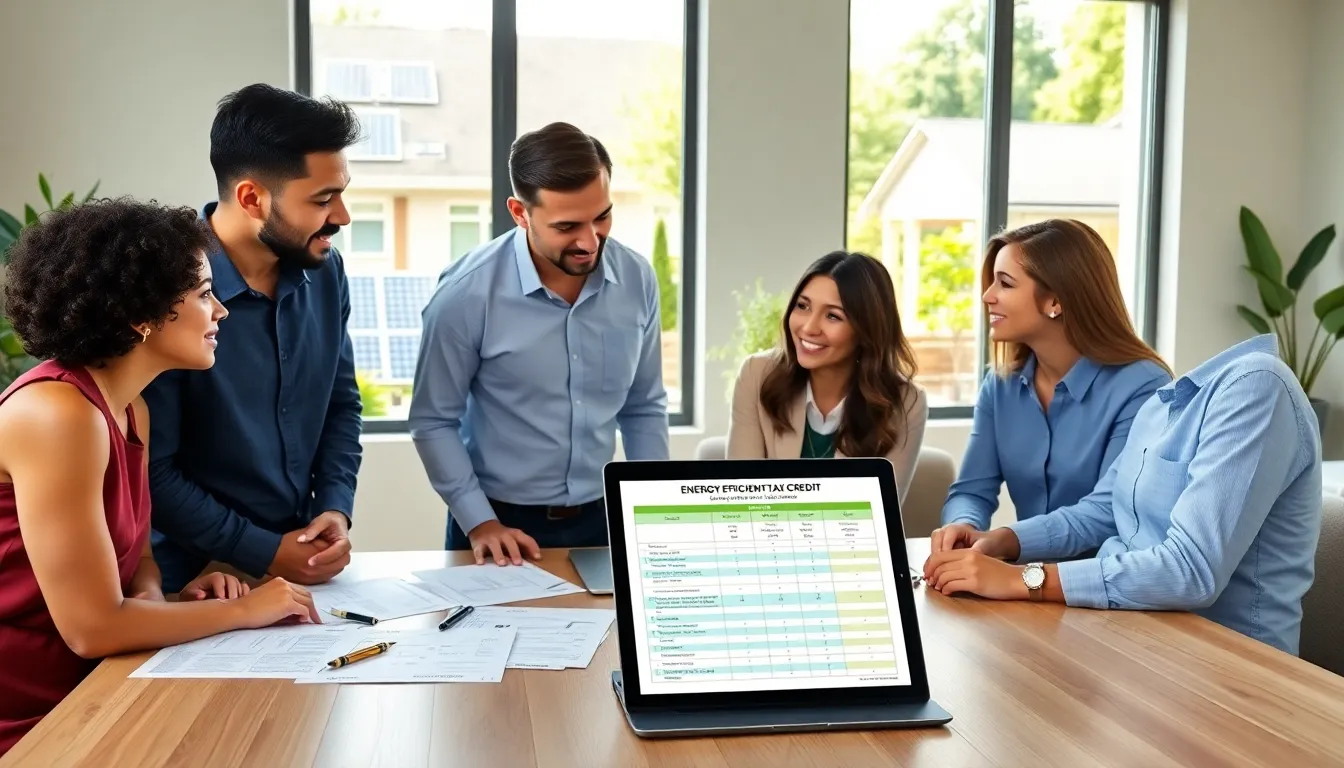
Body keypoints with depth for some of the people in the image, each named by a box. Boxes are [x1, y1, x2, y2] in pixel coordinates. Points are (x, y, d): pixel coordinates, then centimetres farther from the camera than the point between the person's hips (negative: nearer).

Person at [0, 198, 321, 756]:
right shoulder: (57, 414, -23)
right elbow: (94, 627, -24)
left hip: (79, 696, 8)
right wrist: (242, 609, -13)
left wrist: (161, 596, -7)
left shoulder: (131, 411, 5)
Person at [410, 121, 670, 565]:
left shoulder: (637, 279, -6)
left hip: (600, 517, 3)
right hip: (502, 523, -3)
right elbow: (433, 421, -7)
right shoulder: (467, 293, -17)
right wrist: (479, 522, -13)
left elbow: (644, 408, 6)